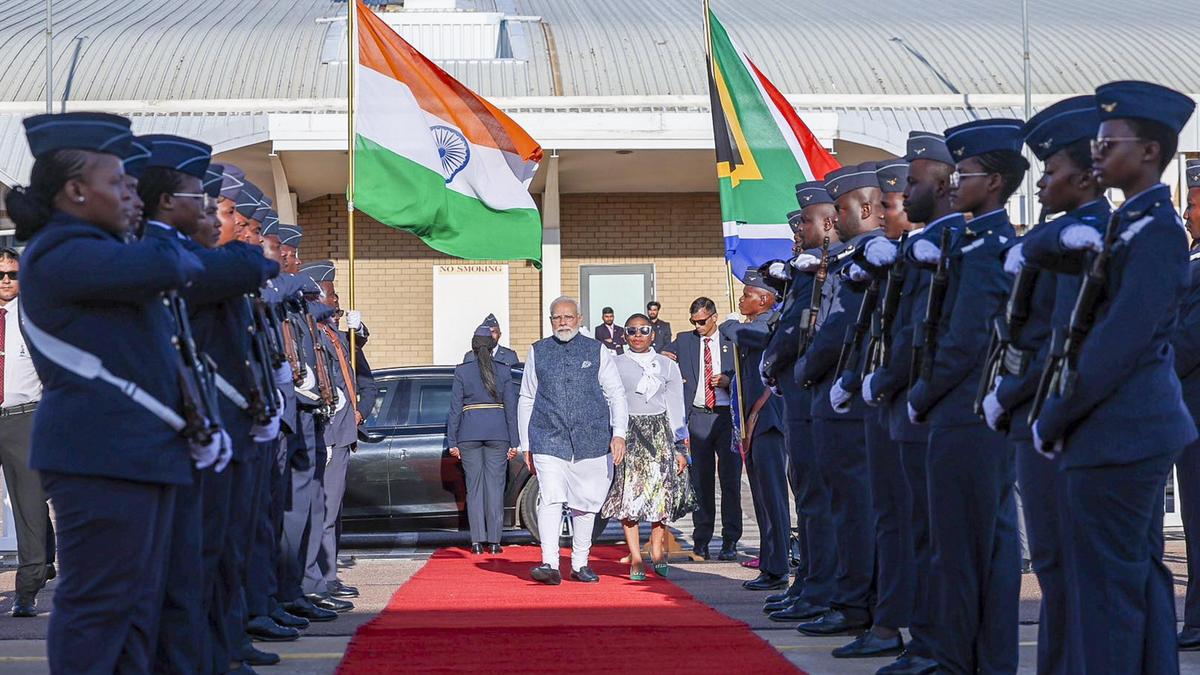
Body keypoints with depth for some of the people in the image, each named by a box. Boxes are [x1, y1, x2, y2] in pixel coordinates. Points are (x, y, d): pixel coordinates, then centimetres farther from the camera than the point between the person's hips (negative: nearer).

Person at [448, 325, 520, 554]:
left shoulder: (462, 371, 1)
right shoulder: (503, 371, 2)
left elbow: (455, 408, 0)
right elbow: (511, 407, 1)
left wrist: (452, 441, 4)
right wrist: (514, 442, 5)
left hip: (469, 432, 0)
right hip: (498, 432, 0)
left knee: (474, 487, 5)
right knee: (495, 486, 3)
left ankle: (477, 541, 1)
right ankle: (494, 541, 2)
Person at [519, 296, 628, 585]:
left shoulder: (597, 351, 9)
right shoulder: (537, 352, 11)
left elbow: (616, 394, 7)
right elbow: (526, 400, 14)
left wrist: (619, 433, -6)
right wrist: (526, 446, 11)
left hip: (591, 441, 1)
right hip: (549, 440, -1)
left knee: (585, 505, 7)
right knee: (551, 499, -16)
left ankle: (580, 564, 19)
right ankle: (550, 564, -21)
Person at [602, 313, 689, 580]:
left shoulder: (667, 366, 10)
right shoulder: (615, 366, 7)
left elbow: (676, 408, 9)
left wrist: (680, 447, 5)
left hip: (660, 433, 1)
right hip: (627, 433, -1)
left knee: (661, 492, -5)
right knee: (628, 494, -7)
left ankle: (657, 552, 10)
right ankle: (635, 558, -3)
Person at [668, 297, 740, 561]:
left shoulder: (732, 342, 8)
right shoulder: (683, 341, 12)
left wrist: (728, 380, -9)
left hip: (727, 416, -1)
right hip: (697, 417, 1)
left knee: (730, 479, -1)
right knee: (700, 481, 4)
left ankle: (730, 541, 4)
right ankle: (701, 540, 10)